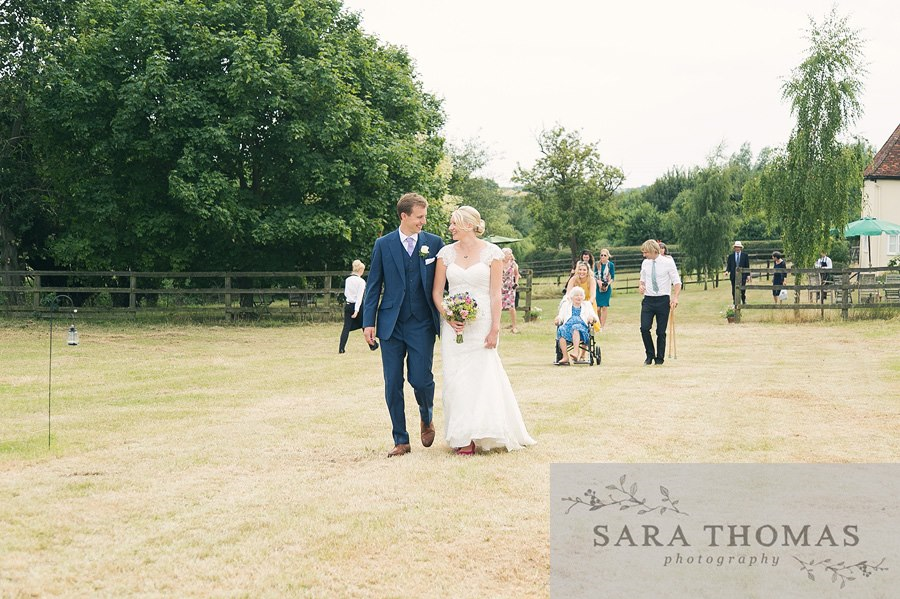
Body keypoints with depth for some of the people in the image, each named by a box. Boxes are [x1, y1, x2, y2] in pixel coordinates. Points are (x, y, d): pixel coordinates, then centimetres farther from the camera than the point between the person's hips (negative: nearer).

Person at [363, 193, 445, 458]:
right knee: (393, 384, 2)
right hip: (391, 324, 1)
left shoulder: (434, 243, 3)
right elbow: (374, 285, 5)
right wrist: (369, 322, -1)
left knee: (420, 379, -8)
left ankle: (426, 418, 25)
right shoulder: (383, 244, 4)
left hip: (422, 324, -1)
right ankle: (401, 440, 13)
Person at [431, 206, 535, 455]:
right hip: (453, 325, 3)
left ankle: (478, 433, 7)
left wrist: (495, 328, -9)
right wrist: (448, 317, -8)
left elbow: (495, 293, -3)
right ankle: (464, 437, 6)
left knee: (481, 376, -3)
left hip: (481, 322, -3)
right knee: (456, 380, 0)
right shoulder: (446, 253, 7)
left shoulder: (491, 252, -1)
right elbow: (437, 292, 8)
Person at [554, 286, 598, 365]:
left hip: (582, 327, -1)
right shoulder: (566, 305, 29)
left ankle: (577, 354, -54)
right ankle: (565, 357, -42)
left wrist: (592, 317, -7)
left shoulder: (587, 305, 29)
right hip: (568, 325, 1)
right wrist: (558, 319, -10)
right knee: (561, 330, -36)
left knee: (576, 328, -39)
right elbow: (560, 316, 15)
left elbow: (595, 318, 18)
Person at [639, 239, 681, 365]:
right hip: (648, 299, 3)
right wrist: (641, 285, -2)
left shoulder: (668, 263, -6)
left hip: (663, 300, -3)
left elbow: (677, 281, -3)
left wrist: (675, 297, -17)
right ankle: (650, 355, 7)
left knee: (661, 331, 1)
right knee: (644, 328, -10)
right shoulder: (645, 263, 7)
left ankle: (659, 359, 12)